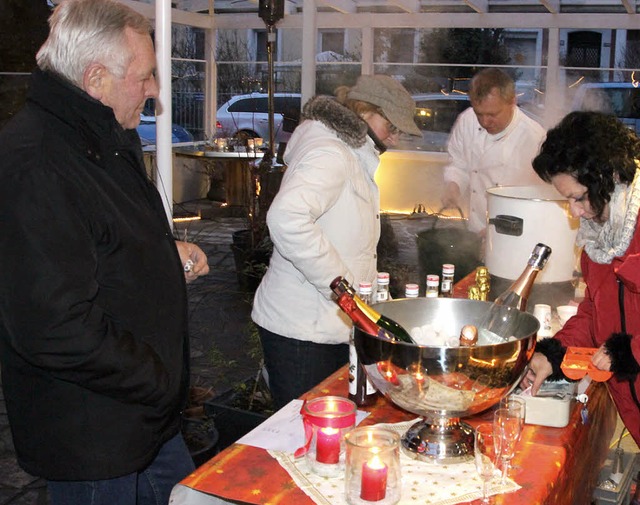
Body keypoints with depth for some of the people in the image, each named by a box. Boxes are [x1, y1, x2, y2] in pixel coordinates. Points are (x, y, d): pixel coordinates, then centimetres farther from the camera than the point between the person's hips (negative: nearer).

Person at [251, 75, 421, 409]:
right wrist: (341, 284, -28)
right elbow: (286, 217, -35)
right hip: (301, 331, -10)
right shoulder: (329, 154, -17)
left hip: (333, 325, 10)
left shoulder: (351, 155, 16)